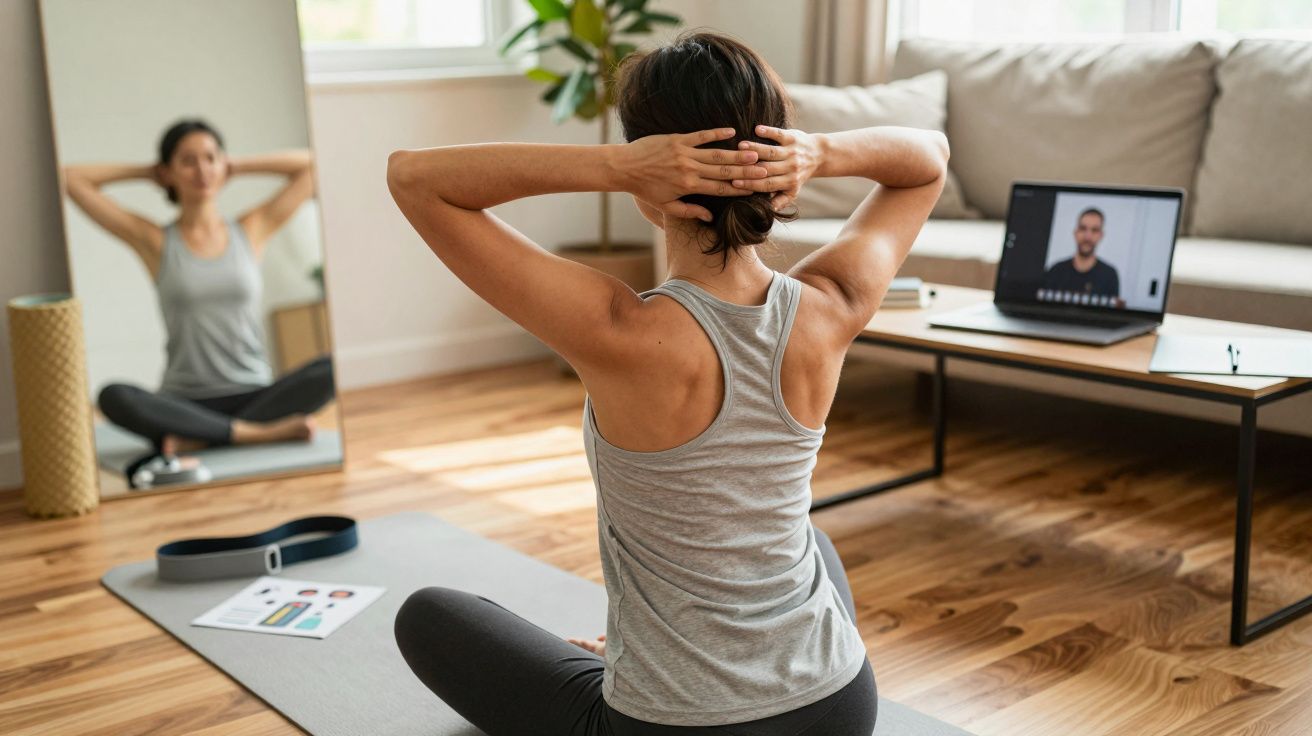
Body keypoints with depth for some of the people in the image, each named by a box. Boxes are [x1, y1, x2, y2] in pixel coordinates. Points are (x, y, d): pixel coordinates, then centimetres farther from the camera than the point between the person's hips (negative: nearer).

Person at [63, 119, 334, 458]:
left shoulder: (252, 230, 8)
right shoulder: (155, 242, 5)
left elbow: (311, 164, 9)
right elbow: (71, 179, 2)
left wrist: (238, 166, 12)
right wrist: (147, 172, 11)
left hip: (254, 397, 1)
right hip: (185, 405, -1)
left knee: (329, 370, -28)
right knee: (114, 398, -32)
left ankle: (196, 440, -26)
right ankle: (261, 432, -29)